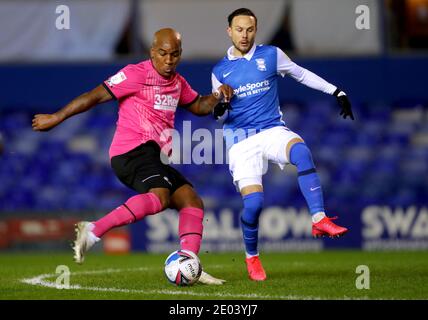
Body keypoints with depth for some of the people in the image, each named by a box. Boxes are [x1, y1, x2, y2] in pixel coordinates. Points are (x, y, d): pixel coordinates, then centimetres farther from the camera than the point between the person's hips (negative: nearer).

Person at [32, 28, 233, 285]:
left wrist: (218, 96, 11)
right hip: (133, 150, -9)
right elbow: (96, 96, -4)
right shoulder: (137, 74, -5)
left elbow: (199, 107, 34)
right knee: (160, 196, -33)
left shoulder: (178, 83, 20)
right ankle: (94, 231, -37)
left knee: (192, 202, -1)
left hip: (153, 158, 9)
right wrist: (55, 118, -1)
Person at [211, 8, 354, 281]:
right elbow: (221, 116, 14)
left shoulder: (271, 55, 6)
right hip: (240, 140, 0)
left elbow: (302, 74, 18)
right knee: (253, 202, -16)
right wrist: (219, 109, -11)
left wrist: (338, 93, 13)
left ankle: (319, 220, -36)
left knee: (301, 151, -36)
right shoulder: (220, 71, 7)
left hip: (272, 130, 0)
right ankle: (251, 257, 10)